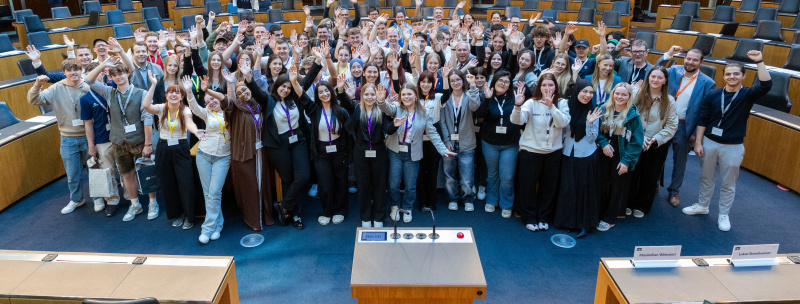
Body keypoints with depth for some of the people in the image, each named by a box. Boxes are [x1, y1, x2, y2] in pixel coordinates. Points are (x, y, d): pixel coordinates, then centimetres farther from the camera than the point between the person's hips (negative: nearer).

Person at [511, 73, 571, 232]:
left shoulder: (562, 103, 0)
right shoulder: (532, 103, -7)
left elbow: (563, 122, -16)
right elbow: (516, 120, -20)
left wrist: (551, 106, -28)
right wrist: (518, 106, -39)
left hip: (553, 151, 2)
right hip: (531, 150, -2)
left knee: (549, 186, 13)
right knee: (528, 185, 5)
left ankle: (543, 217, 29)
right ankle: (529, 217, 22)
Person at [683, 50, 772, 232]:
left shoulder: (747, 95, -5)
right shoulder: (713, 95, -2)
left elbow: (766, 85, -25)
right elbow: (702, 120, -1)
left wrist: (759, 62, -32)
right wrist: (698, 142, -4)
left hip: (733, 147, -2)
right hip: (709, 142, 2)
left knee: (728, 184, 9)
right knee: (706, 178, 17)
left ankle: (723, 215, 23)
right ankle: (702, 206, 35)